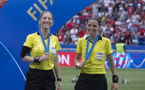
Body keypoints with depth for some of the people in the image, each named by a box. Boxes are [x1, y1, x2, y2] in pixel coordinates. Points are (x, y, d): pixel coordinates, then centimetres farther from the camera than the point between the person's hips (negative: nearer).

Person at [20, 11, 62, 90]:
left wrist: (59, 79, 11)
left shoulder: (55, 39, 9)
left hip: (49, 77, 4)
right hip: (34, 76, -4)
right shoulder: (32, 37, -4)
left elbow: (56, 61, 13)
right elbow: (24, 57, -5)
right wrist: (38, 59, -19)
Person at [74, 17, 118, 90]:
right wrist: (78, 65, -7)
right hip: (84, 78, 1)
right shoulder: (81, 41, 5)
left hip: (99, 78, -1)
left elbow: (111, 61, 7)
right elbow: (76, 58, 16)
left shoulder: (105, 42, 1)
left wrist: (115, 80, 3)